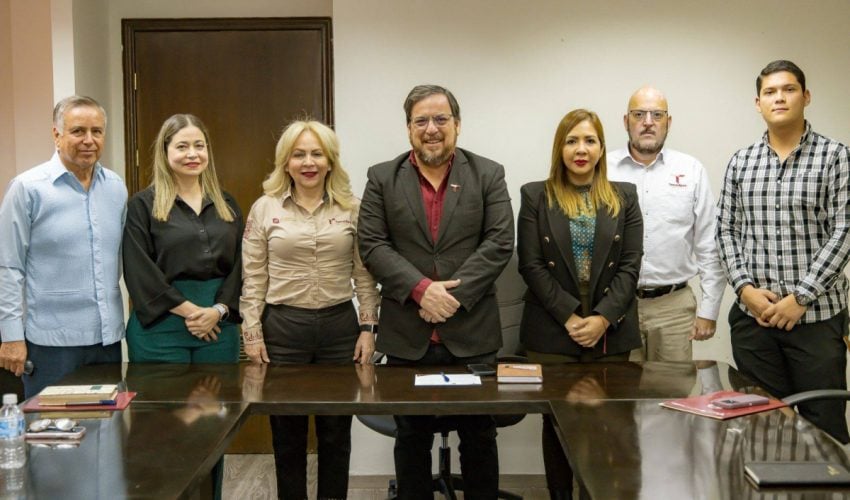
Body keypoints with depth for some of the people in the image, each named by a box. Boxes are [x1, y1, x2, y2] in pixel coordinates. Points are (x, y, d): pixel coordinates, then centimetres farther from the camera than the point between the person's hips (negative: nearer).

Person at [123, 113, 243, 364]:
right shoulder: (142, 205, 0)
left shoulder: (227, 205, 13)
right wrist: (188, 310, -14)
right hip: (159, 326, -3)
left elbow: (238, 264, 6)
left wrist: (219, 310, -9)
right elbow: (140, 271, -9)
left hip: (219, 324, 4)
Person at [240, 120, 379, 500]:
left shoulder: (352, 208, 2)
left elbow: (365, 274, 4)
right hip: (283, 327, 0)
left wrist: (368, 328, -1)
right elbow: (253, 280, 1)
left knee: (336, 432, 10)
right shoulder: (264, 208, 0)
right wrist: (252, 334, -3)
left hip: (340, 326, 1)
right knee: (287, 432, 9)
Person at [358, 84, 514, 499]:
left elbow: (499, 243, -6)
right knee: (411, 438, 13)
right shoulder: (382, 178, 4)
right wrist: (421, 289, -17)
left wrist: (453, 294, -16)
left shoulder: (488, 174, 2)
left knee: (479, 437, 10)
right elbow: (371, 245, -3)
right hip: (406, 336, 1)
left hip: (471, 333, 0)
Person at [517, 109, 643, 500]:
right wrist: (569, 316, -12)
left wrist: (602, 317, -11)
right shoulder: (535, 196, 4)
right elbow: (531, 266, -3)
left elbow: (630, 266, 2)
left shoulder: (625, 197, 8)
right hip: (552, 332, -1)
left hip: (610, 332, 1)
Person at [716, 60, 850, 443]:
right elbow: (726, 230, 10)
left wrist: (800, 298, -13)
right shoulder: (740, 162, 9)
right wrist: (745, 287, -5)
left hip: (816, 315, -3)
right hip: (753, 314, 3)